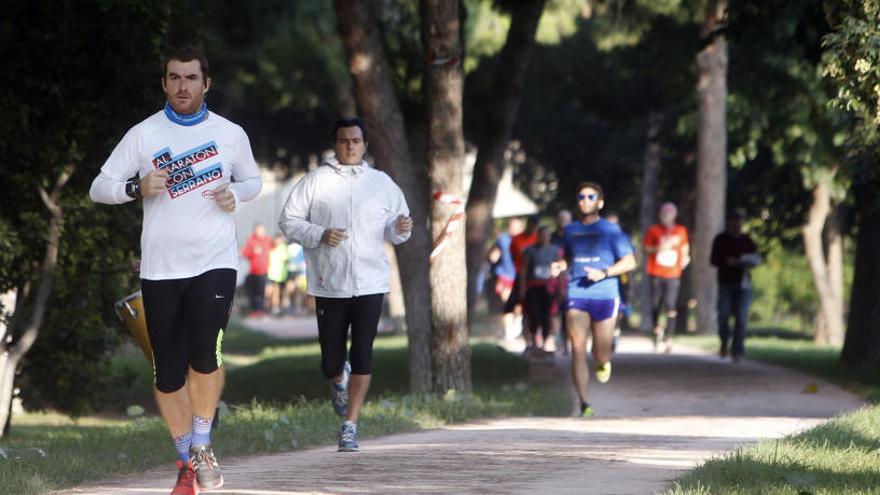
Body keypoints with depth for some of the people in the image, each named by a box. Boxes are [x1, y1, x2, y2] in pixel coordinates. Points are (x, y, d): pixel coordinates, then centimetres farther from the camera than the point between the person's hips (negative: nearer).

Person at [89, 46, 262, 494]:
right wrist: (137, 186, -17)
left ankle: (202, 444, 0)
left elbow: (253, 180, 19)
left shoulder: (231, 134, 4)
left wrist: (235, 193, -4)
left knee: (205, 355, -21)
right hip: (160, 268, 1)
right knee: (168, 373, 2)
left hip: (215, 262, -1)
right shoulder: (143, 135, 1)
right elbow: (99, 188, 2)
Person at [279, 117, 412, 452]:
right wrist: (320, 235, -14)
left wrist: (400, 229, -8)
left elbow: (395, 227, 16)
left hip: (370, 284, 1)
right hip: (329, 285, -1)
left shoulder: (382, 184, 10)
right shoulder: (316, 182, 2)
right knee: (331, 361, 3)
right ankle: (339, 379, 41)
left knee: (363, 356, -7)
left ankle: (350, 426, 2)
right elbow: (289, 221, 2)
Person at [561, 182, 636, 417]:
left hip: (605, 296, -2)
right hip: (576, 295, 2)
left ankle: (603, 363, 39)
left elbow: (629, 262, 0)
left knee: (601, 354, 0)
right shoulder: (571, 230, 14)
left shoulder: (611, 230, 3)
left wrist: (604, 273, -14)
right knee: (578, 349, -11)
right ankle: (584, 403, -8)